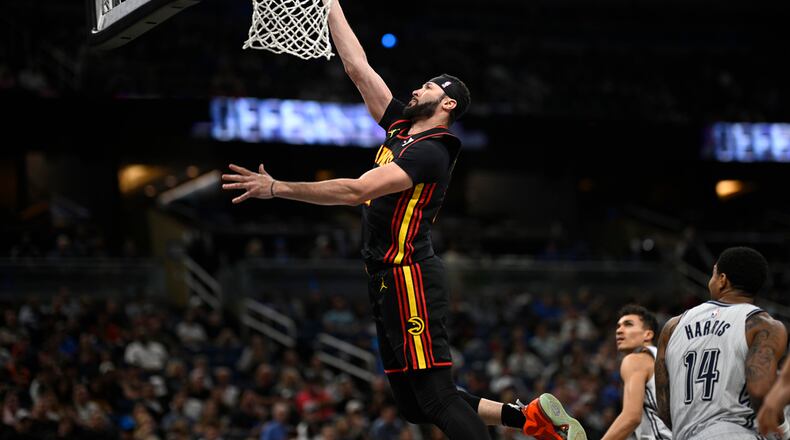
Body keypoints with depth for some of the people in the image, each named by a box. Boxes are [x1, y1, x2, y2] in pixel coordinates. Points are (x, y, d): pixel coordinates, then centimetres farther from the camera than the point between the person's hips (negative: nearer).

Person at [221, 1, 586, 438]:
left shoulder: (430, 151, -13)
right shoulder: (401, 128, 14)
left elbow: (356, 190, -23)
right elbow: (357, 68, 18)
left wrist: (278, 188, -23)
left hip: (409, 278, -9)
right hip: (388, 280, 9)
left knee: (435, 395, -14)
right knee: (414, 405, 10)